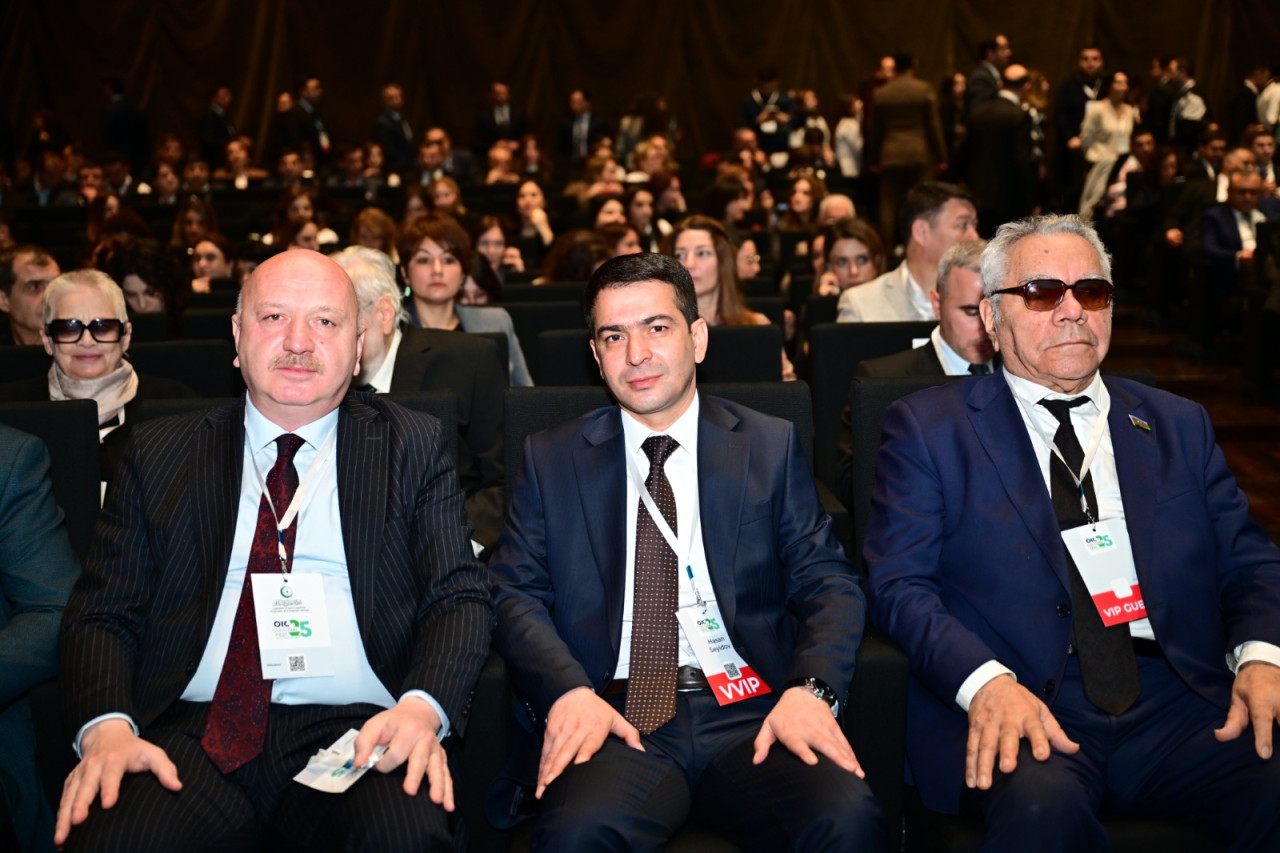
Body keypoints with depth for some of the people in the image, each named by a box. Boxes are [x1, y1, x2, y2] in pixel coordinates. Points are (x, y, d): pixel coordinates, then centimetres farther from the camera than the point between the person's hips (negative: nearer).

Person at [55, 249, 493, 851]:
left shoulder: (412, 448, 13)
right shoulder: (159, 455, 15)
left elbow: (460, 598, 5)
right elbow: (101, 612, 11)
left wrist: (422, 707, -16)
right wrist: (107, 726, -10)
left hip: (354, 732, -1)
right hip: (192, 735, 1)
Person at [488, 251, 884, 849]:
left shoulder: (771, 447, 13)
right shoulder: (552, 459, 13)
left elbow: (827, 581, 8)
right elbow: (515, 593, 6)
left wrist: (811, 688, -13)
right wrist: (568, 691, -15)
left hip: (750, 714, 1)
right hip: (613, 714, -1)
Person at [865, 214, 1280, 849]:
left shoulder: (1179, 427, 20)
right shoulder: (929, 428, 8)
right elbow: (899, 585, -1)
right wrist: (985, 680, -19)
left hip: (1177, 701, 4)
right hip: (1020, 705, -4)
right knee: (1041, 802, -36)